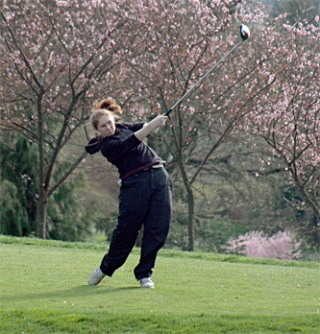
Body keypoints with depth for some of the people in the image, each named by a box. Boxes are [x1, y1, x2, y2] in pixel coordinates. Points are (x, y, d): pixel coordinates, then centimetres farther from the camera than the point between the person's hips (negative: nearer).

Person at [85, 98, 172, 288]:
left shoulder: (123, 128, 20)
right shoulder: (106, 146, -5)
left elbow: (146, 128, 15)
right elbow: (132, 142, -18)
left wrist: (156, 124, -7)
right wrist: (153, 123, -23)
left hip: (159, 176, 6)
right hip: (135, 183, -6)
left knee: (158, 229, -3)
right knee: (127, 229, -5)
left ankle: (144, 273, 6)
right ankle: (105, 268, 17)